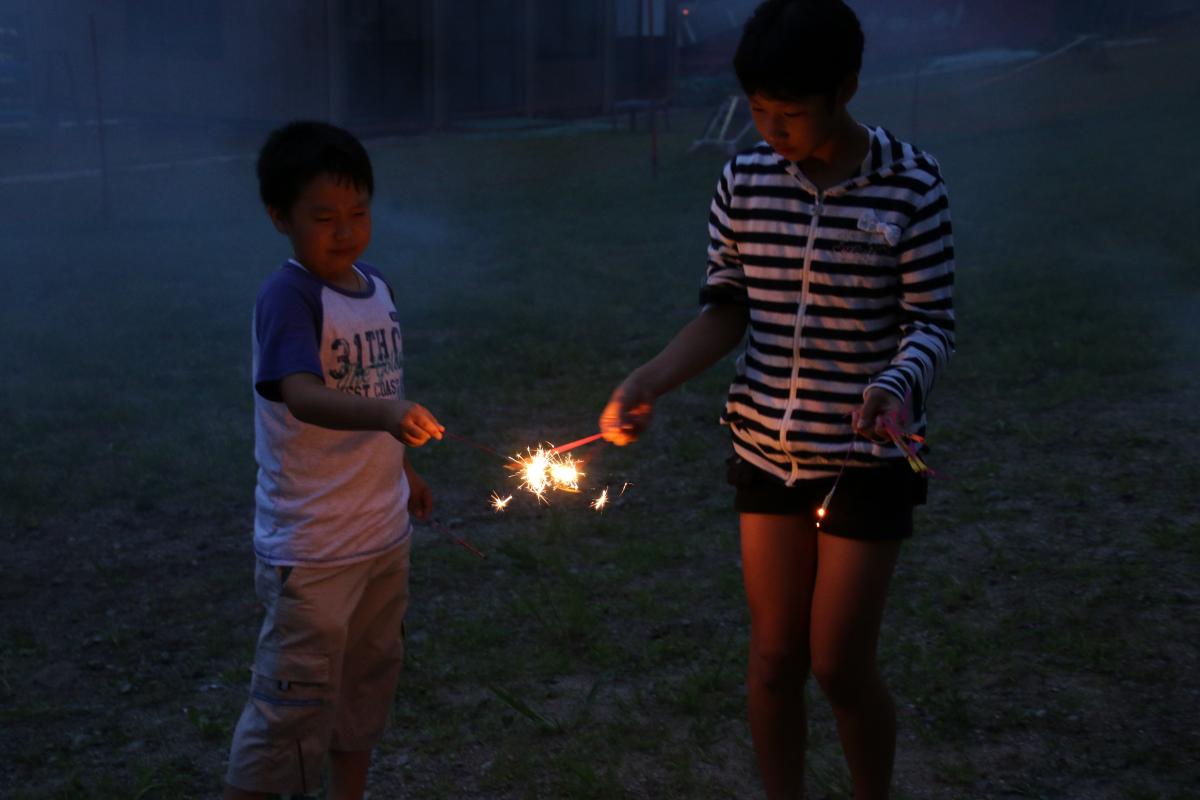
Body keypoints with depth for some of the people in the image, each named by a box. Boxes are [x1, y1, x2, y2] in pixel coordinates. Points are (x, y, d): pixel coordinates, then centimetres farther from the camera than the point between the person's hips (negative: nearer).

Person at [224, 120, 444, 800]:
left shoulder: (377, 290, 5)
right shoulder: (288, 297, -19)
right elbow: (302, 396, -35)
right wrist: (389, 414, -51)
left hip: (384, 533, 8)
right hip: (310, 546, -8)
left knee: (368, 681, 21)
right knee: (296, 700, -1)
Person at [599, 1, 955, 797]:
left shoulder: (911, 184, -13)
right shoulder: (746, 179, -3)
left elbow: (932, 321, -9)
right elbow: (726, 309, 4)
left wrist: (898, 385, -30)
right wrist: (648, 381, -10)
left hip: (866, 458, -3)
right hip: (765, 449, 3)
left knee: (840, 665, 3)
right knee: (774, 656, 12)